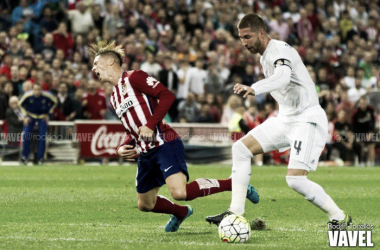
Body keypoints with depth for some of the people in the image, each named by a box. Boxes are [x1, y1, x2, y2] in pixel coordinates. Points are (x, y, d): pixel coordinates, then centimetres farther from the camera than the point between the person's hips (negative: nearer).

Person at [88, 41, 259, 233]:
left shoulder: (133, 78, -3)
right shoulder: (114, 99, 23)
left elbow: (167, 95, -12)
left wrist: (150, 125, -18)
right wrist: (123, 148, 9)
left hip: (164, 143, -9)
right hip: (145, 152, 9)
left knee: (179, 192, -26)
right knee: (145, 204, 14)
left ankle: (232, 184, -11)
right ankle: (180, 212, 43)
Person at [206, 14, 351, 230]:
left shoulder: (279, 50, -17)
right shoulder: (265, 57, 13)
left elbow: (282, 78, -39)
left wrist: (254, 89, -56)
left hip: (308, 119, -10)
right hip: (286, 119, 10)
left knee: (296, 179, -20)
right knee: (241, 148, 4)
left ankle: (339, 218, -2)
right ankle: (235, 213, 6)